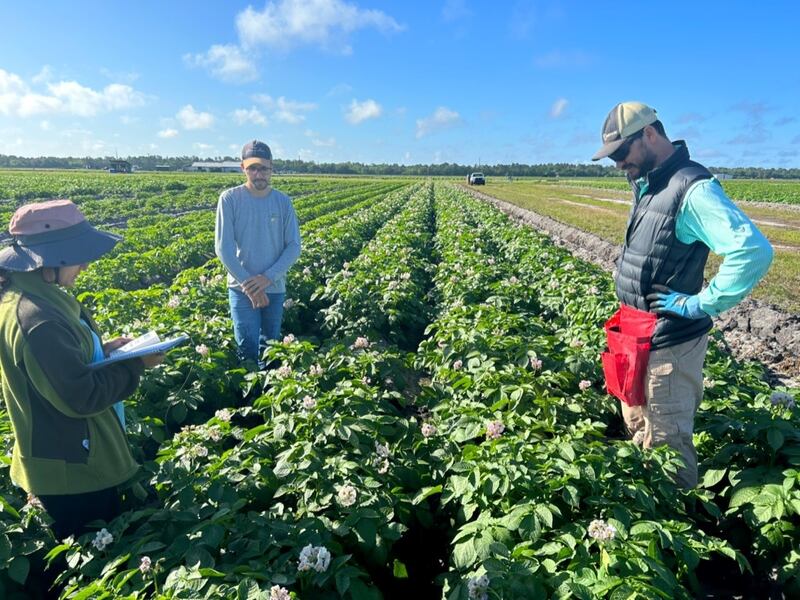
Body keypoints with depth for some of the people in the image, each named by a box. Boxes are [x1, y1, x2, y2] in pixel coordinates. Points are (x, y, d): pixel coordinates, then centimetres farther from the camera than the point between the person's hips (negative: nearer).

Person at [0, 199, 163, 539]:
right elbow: (82, 396, -27)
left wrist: (102, 349, 1)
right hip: (71, 466, -9)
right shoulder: (37, 320, -31)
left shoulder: (28, 295, 1)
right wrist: (136, 364, -18)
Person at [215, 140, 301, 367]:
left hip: (275, 288, 2)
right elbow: (223, 247, -10)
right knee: (248, 351, -2)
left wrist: (267, 277, -15)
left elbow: (294, 246, -3)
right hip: (242, 288, -2)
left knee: (270, 349, 14)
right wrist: (248, 283, -16)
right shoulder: (230, 199, -8)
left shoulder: (283, 202, -1)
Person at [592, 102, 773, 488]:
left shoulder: (692, 187, -21)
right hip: (637, 336, 10)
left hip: (667, 342, -9)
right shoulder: (646, 184, 8)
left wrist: (700, 304, -23)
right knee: (638, 431, 23)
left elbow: (754, 251, -32)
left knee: (666, 445, 5)